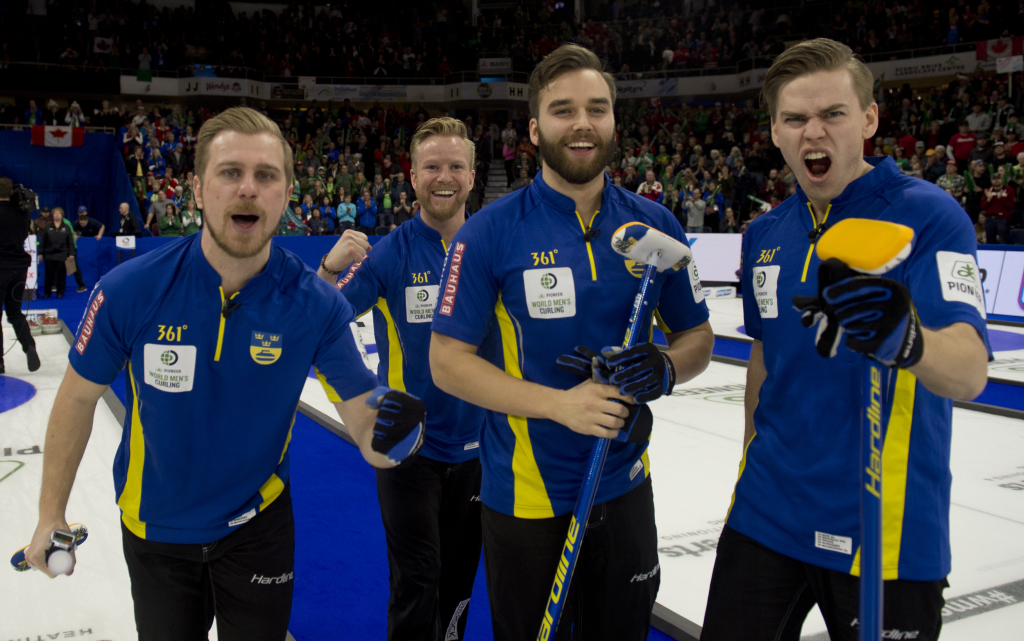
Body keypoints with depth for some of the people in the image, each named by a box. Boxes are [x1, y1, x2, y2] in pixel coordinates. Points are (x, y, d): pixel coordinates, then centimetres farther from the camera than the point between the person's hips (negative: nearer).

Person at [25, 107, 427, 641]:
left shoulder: (317, 304, -21)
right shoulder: (131, 290, -21)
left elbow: (362, 416, -18)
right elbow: (78, 398, -7)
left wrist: (389, 434, -41)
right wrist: (50, 516, 0)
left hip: (258, 523, 0)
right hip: (154, 529, 1)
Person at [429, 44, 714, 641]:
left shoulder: (655, 225, -1)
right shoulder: (491, 232, -11)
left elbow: (699, 337, 6)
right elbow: (447, 361, -12)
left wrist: (664, 369, -17)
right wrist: (560, 403, -23)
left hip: (625, 489, 4)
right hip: (525, 497, -3)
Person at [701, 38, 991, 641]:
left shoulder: (928, 214, -13)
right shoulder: (763, 235, 5)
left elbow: (969, 373, -26)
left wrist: (903, 338, -47)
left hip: (887, 534, -4)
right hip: (768, 515, 5)